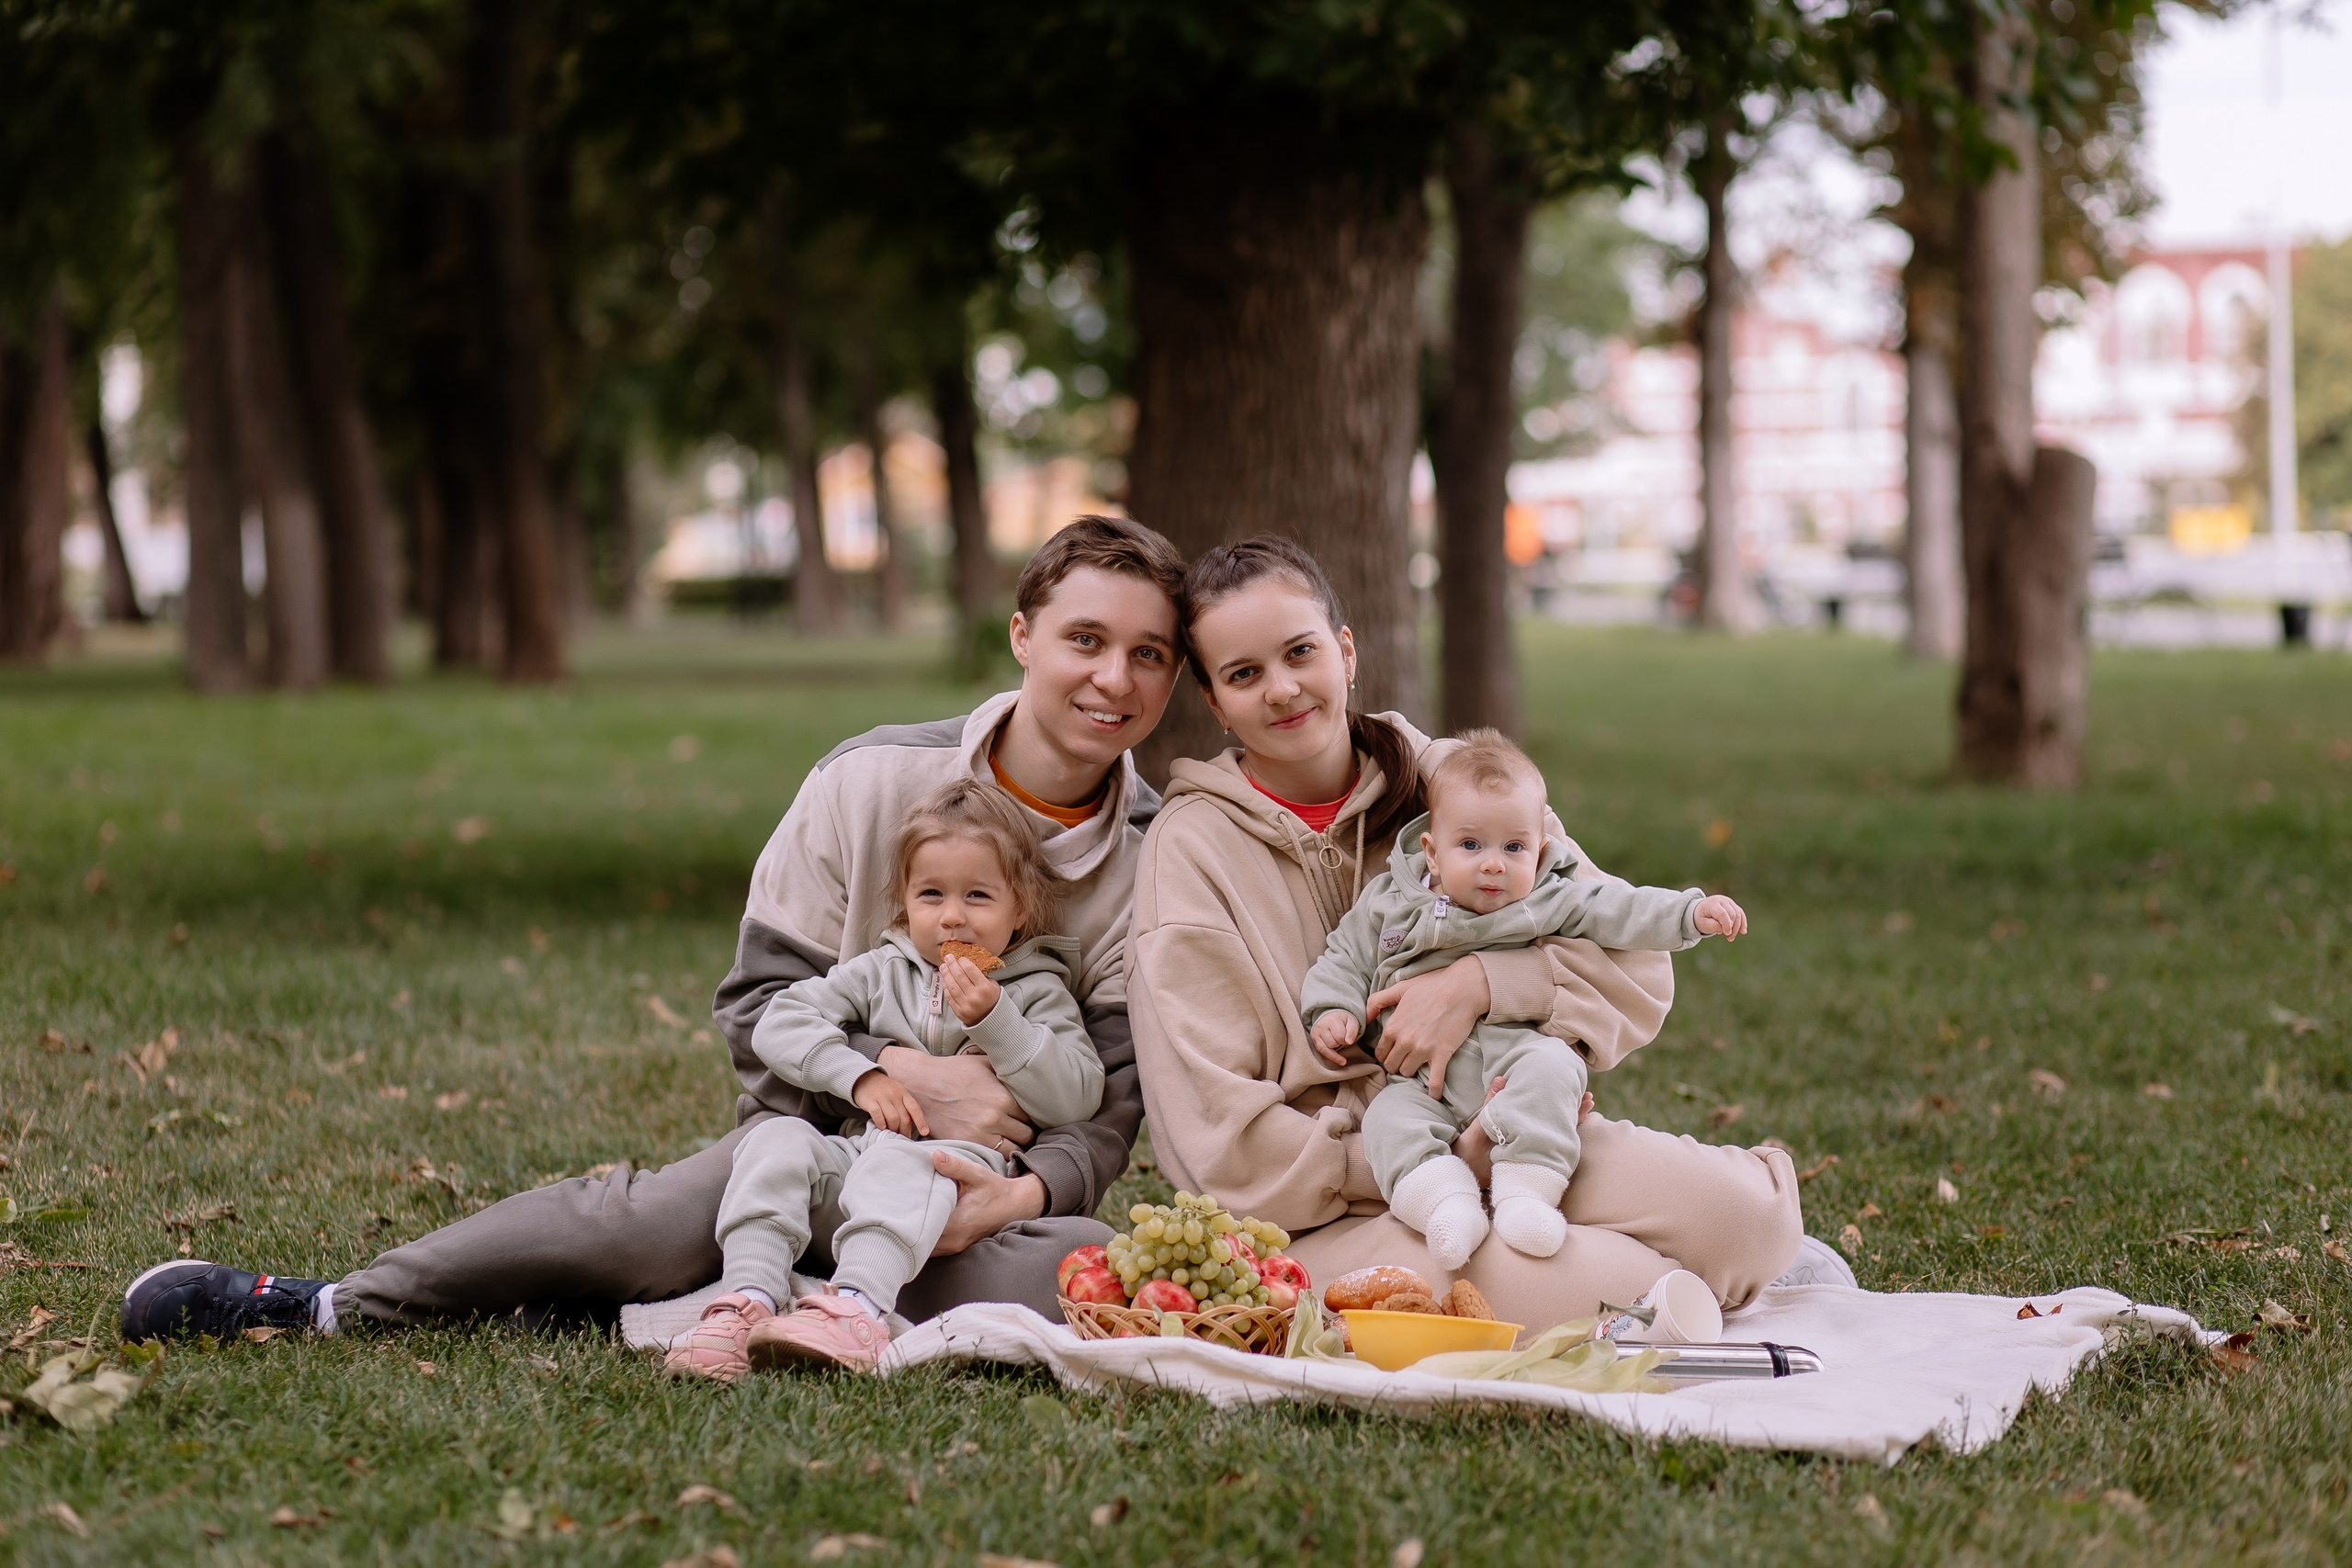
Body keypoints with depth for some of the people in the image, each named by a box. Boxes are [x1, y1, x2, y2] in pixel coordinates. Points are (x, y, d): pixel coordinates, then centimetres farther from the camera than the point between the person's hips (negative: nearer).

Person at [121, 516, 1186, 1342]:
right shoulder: (871, 783, -3)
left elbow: (1111, 1104, -3)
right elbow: (758, 1003, -2)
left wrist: (1020, 1190, -25)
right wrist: (904, 1079, -18)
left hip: (985, 1177, 1)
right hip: (813, 1129, -1)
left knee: (1093, 1272, -35)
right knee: (657, 1221, -35)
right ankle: (331, 1306, -21)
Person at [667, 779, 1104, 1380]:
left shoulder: (1038, 992, 11)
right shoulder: (884, 972, 18)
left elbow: (1076, 1097, -4)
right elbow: (778, 1025, 7)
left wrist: (994, 1020, -13)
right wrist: (861, 1076, -9)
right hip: (857, 1147, 4)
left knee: (899, 1163, -37)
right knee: (777, 1140, -24)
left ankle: (858, 1309, -62)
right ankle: (747, 1300, -41)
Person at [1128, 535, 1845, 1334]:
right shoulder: (1190, 854, -3)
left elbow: (1634, 966, 3)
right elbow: (1222, 1140, -9)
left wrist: (1478, 984, -16)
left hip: (1499, 1139, 3)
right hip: (1328, 1207, -3)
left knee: (1739, 1207, -24)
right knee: (1508, 1282, -36)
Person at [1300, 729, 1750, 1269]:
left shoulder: (1549, 902, 8)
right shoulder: (1387, 902, 12)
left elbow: (1621, 911, 1)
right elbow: (1345, 957, 18)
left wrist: (1692, 912, -12)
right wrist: (1333, 1010, -1)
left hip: (1515, 1052, -1)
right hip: (1424, 1082, 1)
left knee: (1548, 1065, -33)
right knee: (1389, 1119, -27)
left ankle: (1526, 1189, -36)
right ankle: (1443, 1199, -39)